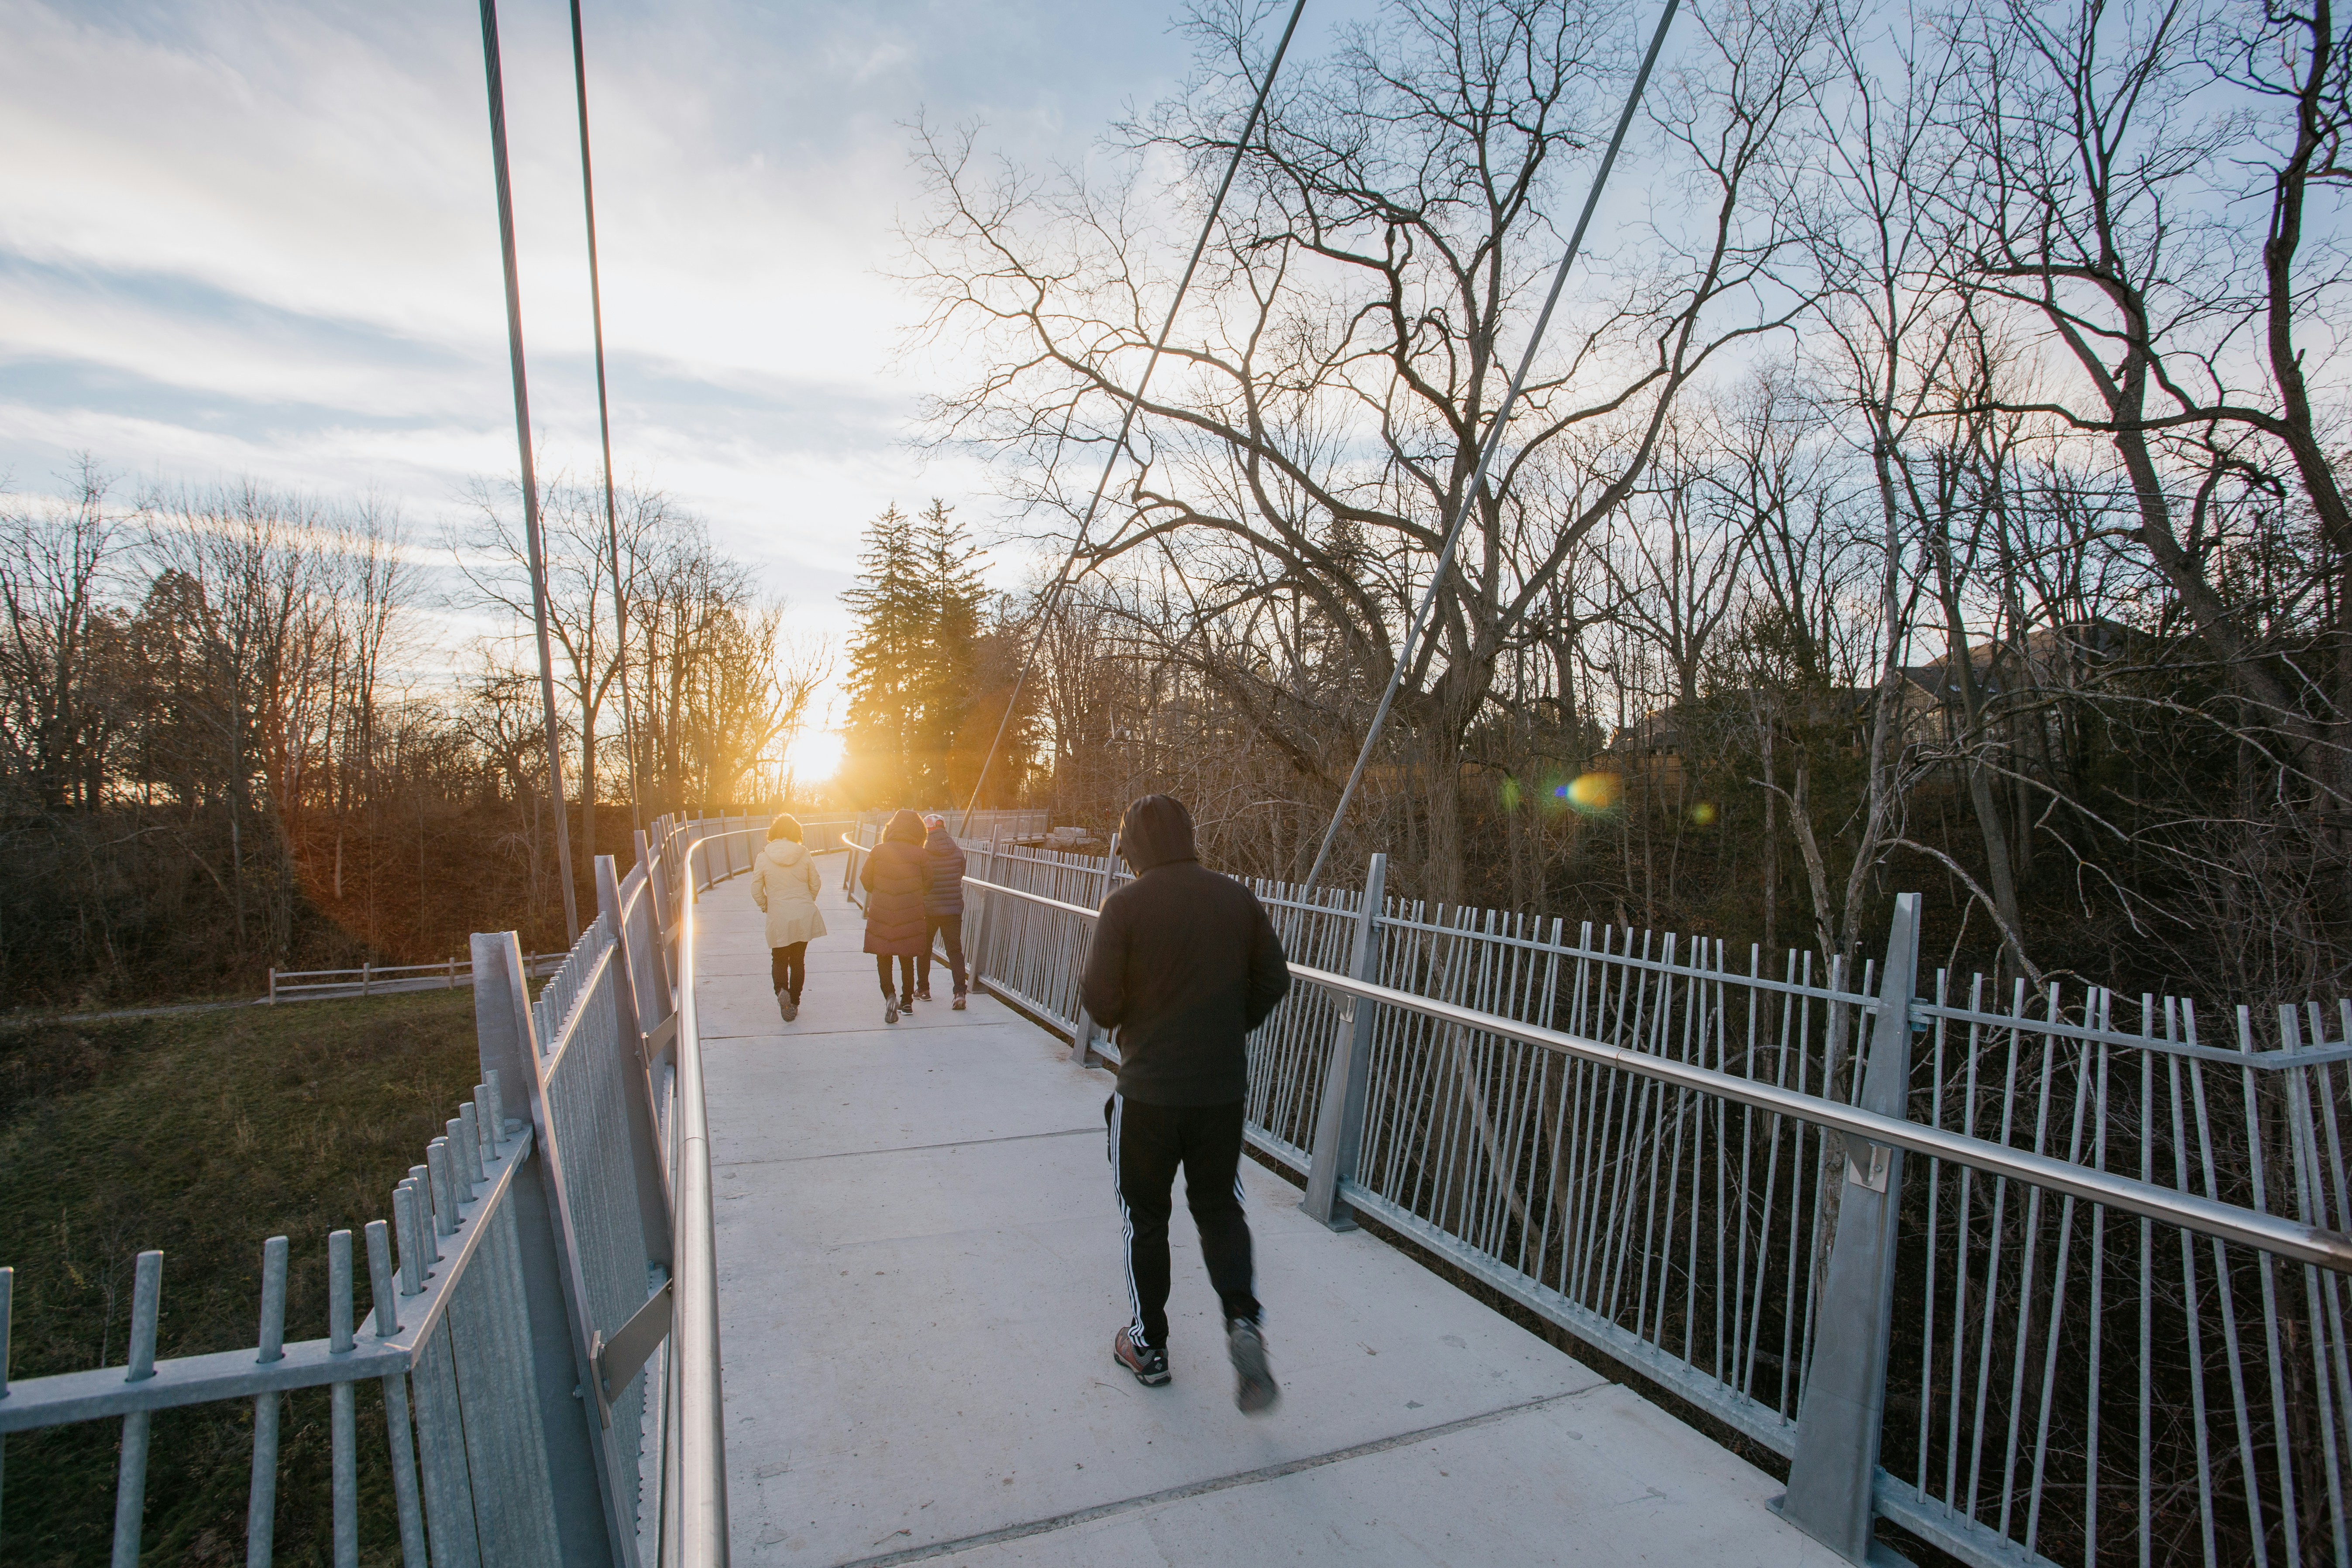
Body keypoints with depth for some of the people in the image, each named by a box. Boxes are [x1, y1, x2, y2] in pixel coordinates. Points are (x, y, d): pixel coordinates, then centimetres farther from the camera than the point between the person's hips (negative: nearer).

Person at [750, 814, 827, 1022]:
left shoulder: (764, 857, -6)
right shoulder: (804, 854, -4)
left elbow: (756, 891, -2)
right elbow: (816, 884, 4)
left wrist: (766, 907, 18)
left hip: (778, 919, -1)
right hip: (804, 916, 1)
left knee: (779, 960, 14)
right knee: (798, 960, 14)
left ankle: (781, 990, -13)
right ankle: (794, 1004, 16)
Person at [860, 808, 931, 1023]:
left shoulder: (878, 851, -5)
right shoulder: (921, 855, -7)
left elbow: (866, 882, 3)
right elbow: (927, 887, 0)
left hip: (881, 915, -1)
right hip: (910, 916, 1)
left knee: (883, 957, 8)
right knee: (907, 959, 15)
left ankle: (889, 995, -13)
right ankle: (906, 1001, 23)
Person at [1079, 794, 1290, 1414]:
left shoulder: (1125, 906, -14)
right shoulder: (1238, 898, -2)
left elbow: (1100, 999, -14)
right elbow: (1274, 981, 4)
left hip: (1148, 1089, -3)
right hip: (1223, 1087, 3)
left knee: (1145, 1217, 15)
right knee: (1220, 1206, 19)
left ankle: (1148, 1346, 28)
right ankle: (1243, 1321, 1)